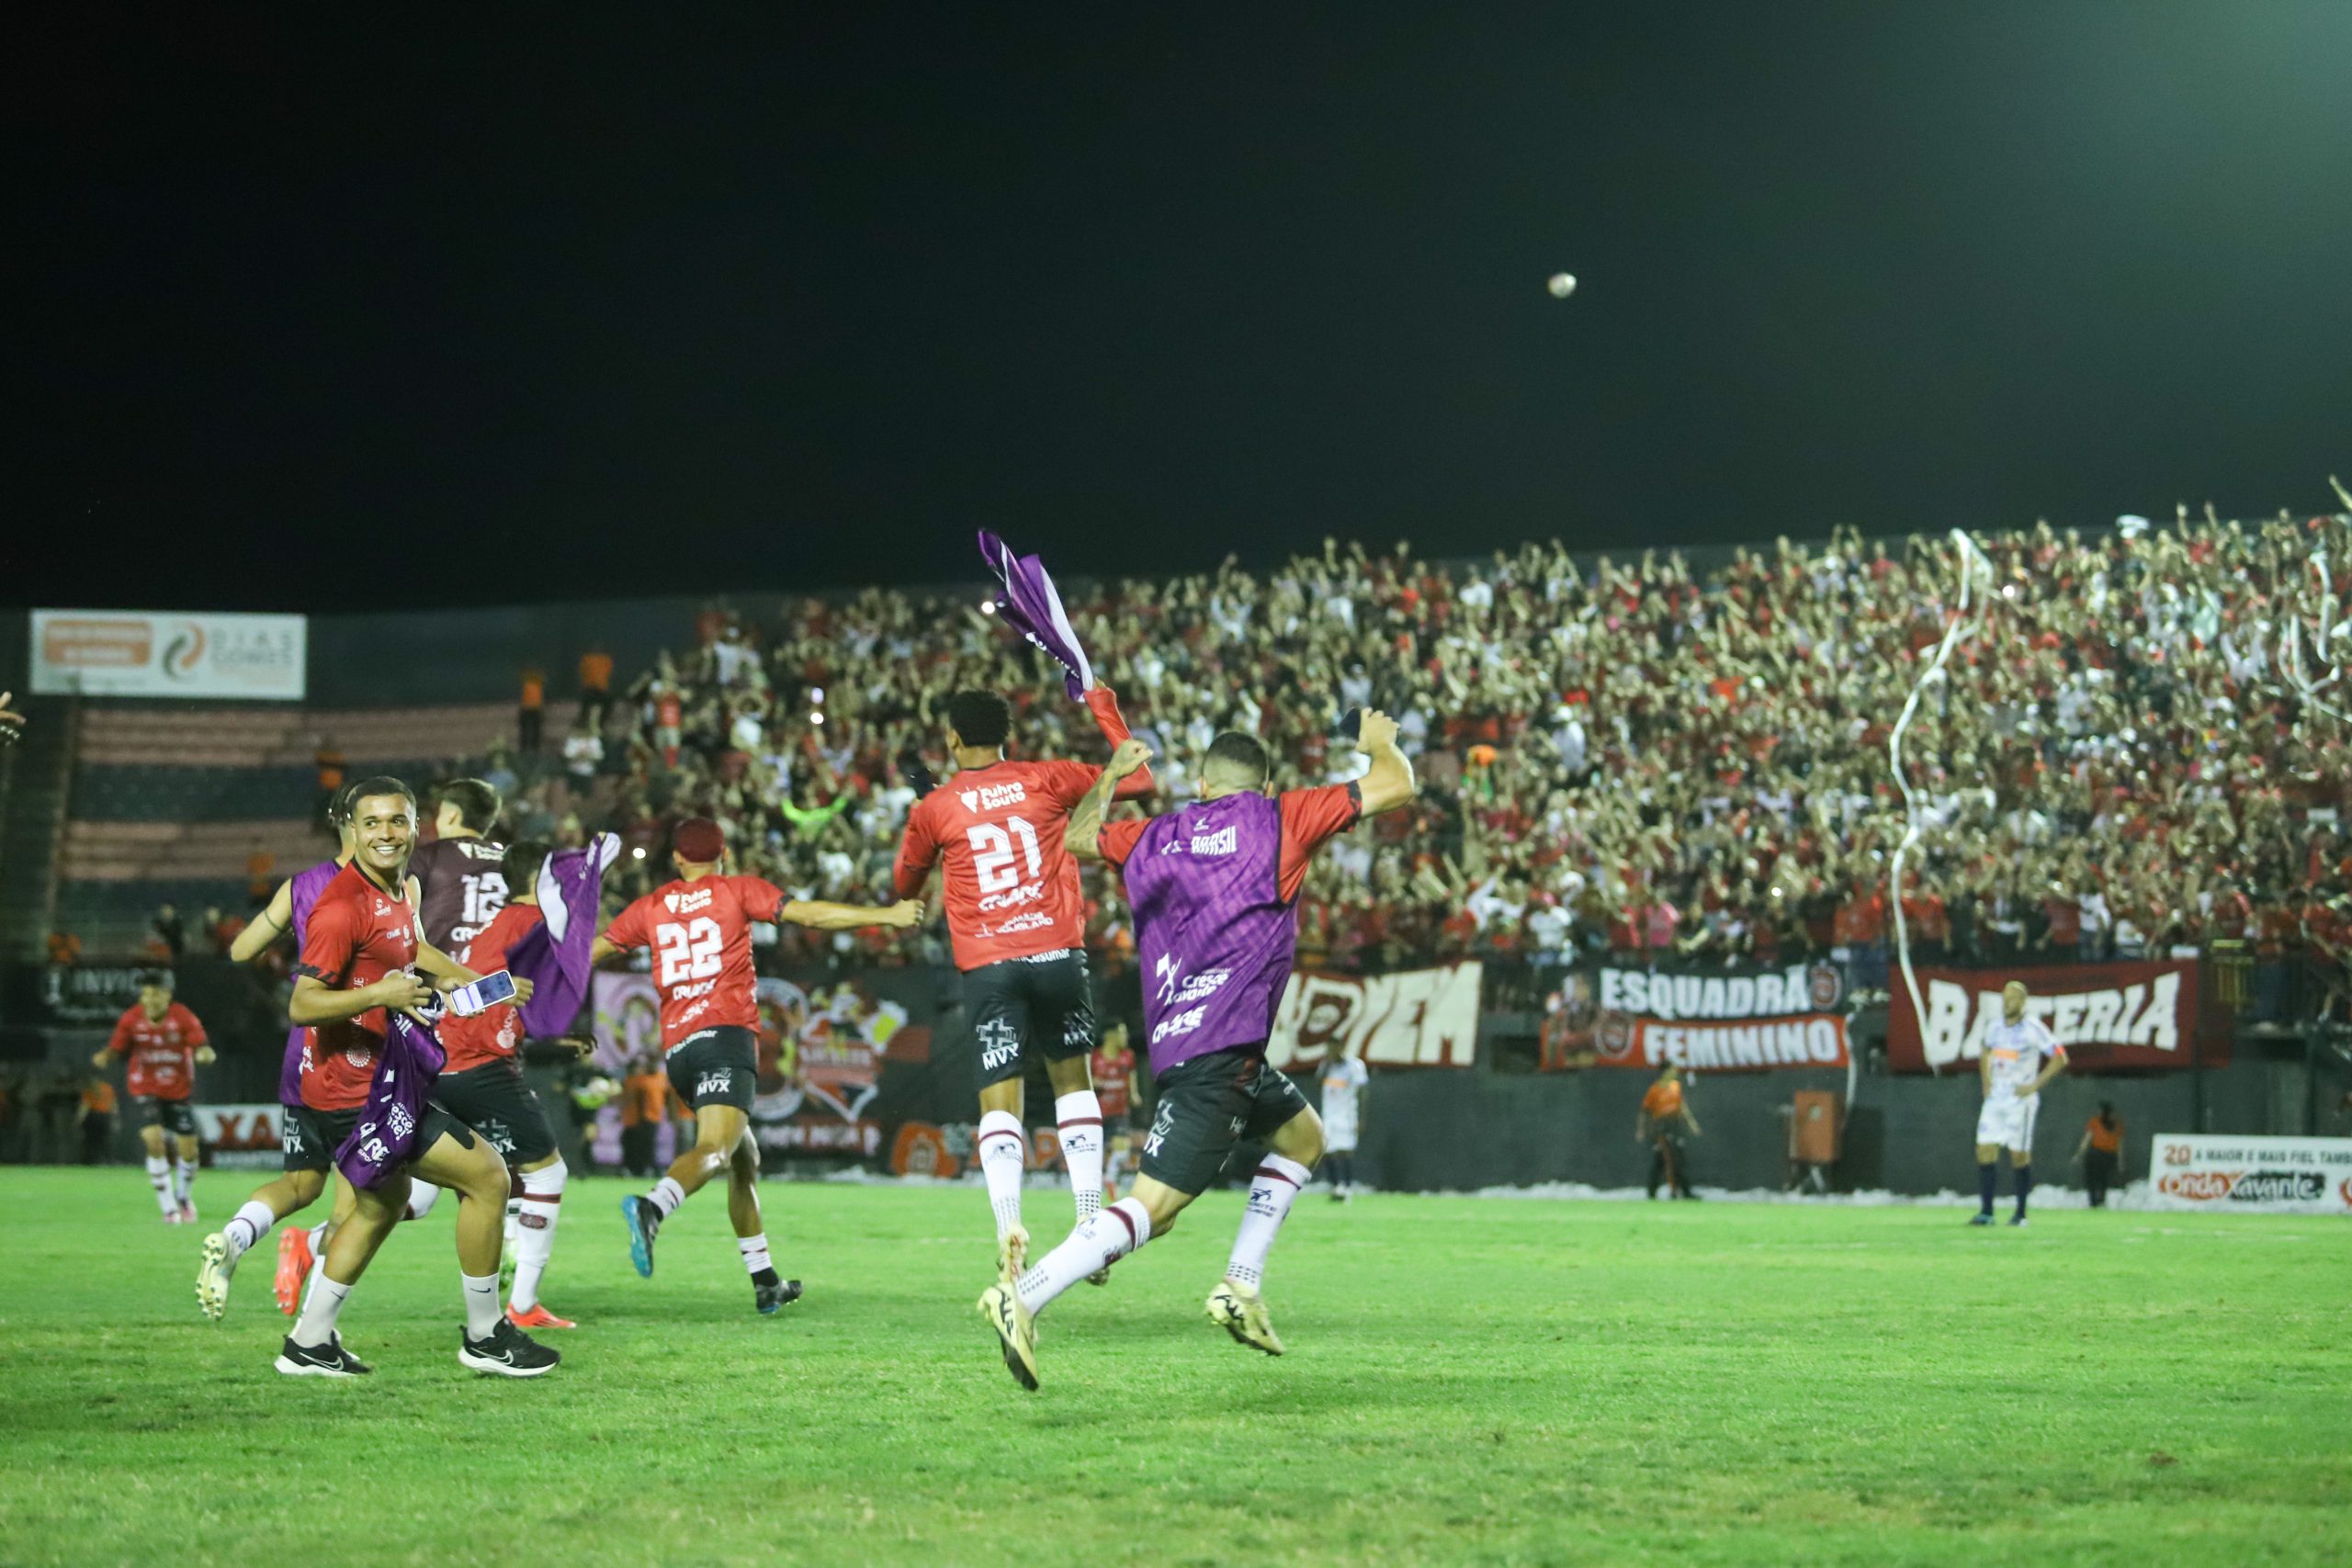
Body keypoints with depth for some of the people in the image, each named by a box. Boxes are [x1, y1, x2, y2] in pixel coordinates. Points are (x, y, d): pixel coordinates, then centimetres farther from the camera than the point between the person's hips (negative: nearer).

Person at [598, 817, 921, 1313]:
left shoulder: (650, 907, 18)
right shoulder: (738, 891, 9)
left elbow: (589, 953, 23)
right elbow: (809, 915, -2)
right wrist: (887, 915, -1)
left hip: (676, 1047, 5)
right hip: (727, 1032, -5)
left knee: (744, 1160, 17)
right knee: (715, 1150, -21)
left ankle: (766, 1282, 17)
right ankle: (651, 1208, -50)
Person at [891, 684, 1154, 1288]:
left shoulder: (934, 809, 4)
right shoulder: (1046, 780, 4)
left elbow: (905, 887, 20)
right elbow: (1139, 779, 13)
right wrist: (1105, 711, 24)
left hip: (987, 966, -1)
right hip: (1058, 952, 1)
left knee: (999, 1102, -2)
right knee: (1072, 1080, 17)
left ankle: (1008, 1222, -24)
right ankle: (1090, 1217, 9)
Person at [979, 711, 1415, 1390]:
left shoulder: (1154, 838, 16)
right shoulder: (1277, 819, 2)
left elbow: (1077, 837, 35)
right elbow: (1395, 785, 6)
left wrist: (1111, 775, 49)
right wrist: (1378, 744, 27)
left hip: (1176, 1042, 8)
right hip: (1219, 1047, -8)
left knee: (1302, 1136, 26)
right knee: (1152, 1204, -13)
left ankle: (1241, 1288, 18)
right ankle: (1022, 1299, -26)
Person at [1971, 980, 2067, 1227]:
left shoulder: (2034, 1029, -9)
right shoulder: (1995, 1029, 9)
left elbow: (2059, 1058, -9)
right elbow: (1985, 1054, 29)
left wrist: (2035, 1085, -12)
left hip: (2020, 1100, -5)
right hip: (1995, 1099, 5)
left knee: (2020, 1156, -1)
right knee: (1985, 1151, -4)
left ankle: (2021, 1213, 9)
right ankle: (1986, 1211, -2)